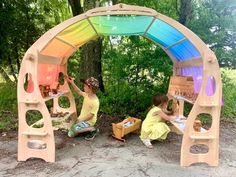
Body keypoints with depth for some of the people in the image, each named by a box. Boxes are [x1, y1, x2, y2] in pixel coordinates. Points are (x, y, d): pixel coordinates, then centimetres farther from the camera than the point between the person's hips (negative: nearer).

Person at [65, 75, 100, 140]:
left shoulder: (95, 102, -26)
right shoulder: (86, 95, -3)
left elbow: (91, 115, -23)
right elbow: (79, 92, 14)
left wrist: (81, 120, -17)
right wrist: (72, 82, 9)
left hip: (89, 121, -8)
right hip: (82, 119, 8)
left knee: (74, 128, -29)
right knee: (70, 134, 5)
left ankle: (93, 129, -10)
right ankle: (86, 128, 16)